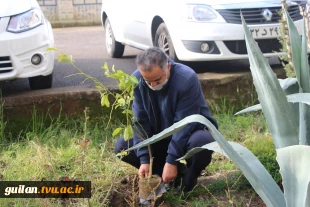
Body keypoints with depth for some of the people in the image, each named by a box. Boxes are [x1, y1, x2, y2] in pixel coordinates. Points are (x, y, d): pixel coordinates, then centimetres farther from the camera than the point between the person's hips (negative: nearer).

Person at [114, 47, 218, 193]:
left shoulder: (187, 79, -29)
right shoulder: (136, 80, -17)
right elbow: (140, 121, -15)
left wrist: (171, 161, -28)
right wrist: (145, 160, -21)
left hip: (191, 131, -4)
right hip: (160, 136, 4)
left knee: (202, 142, -38)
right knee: (121, 146, -13)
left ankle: (188, 179, -7)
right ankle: (176, 173, -3)